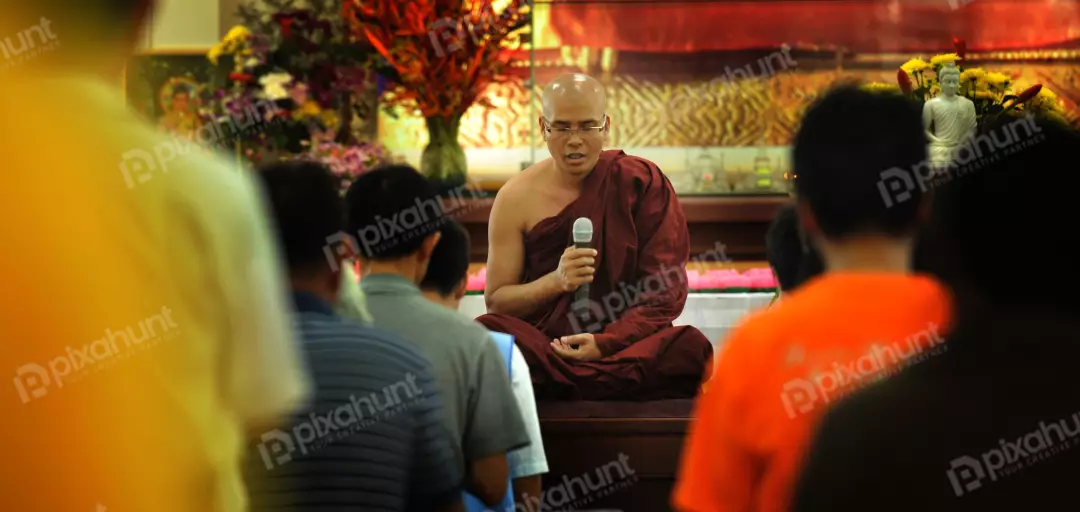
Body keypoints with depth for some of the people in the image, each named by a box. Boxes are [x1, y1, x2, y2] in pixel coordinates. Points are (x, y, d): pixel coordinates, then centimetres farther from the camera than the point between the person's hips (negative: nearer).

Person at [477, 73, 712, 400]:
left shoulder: (642, 184, 1)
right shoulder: (516, 199, 3)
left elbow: (666, 291, -3)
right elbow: (495, 302, 4)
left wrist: (606, 342, -17)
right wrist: (556, 281, -15)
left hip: (626, 346, 0)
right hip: (540, 345, 0)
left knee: (690, 349, -33)